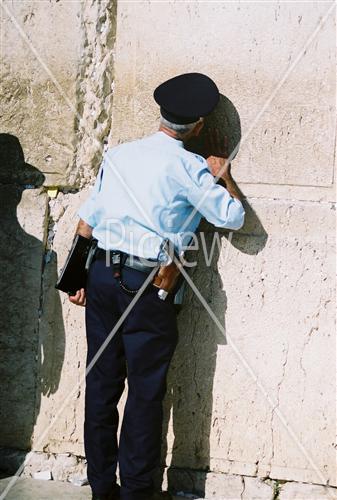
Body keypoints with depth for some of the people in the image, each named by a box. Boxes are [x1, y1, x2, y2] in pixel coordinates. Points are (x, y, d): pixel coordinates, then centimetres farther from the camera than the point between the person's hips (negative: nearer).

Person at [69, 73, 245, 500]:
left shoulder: (118, 154, 9)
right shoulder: (188, 167, -7)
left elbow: (86, 224, 9)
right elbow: (232, 217, -2)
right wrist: (224, 177, 15)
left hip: (102, 274, 5)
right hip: (147, 286, -5)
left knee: (102, 383, 11)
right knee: (145, 391, 5)